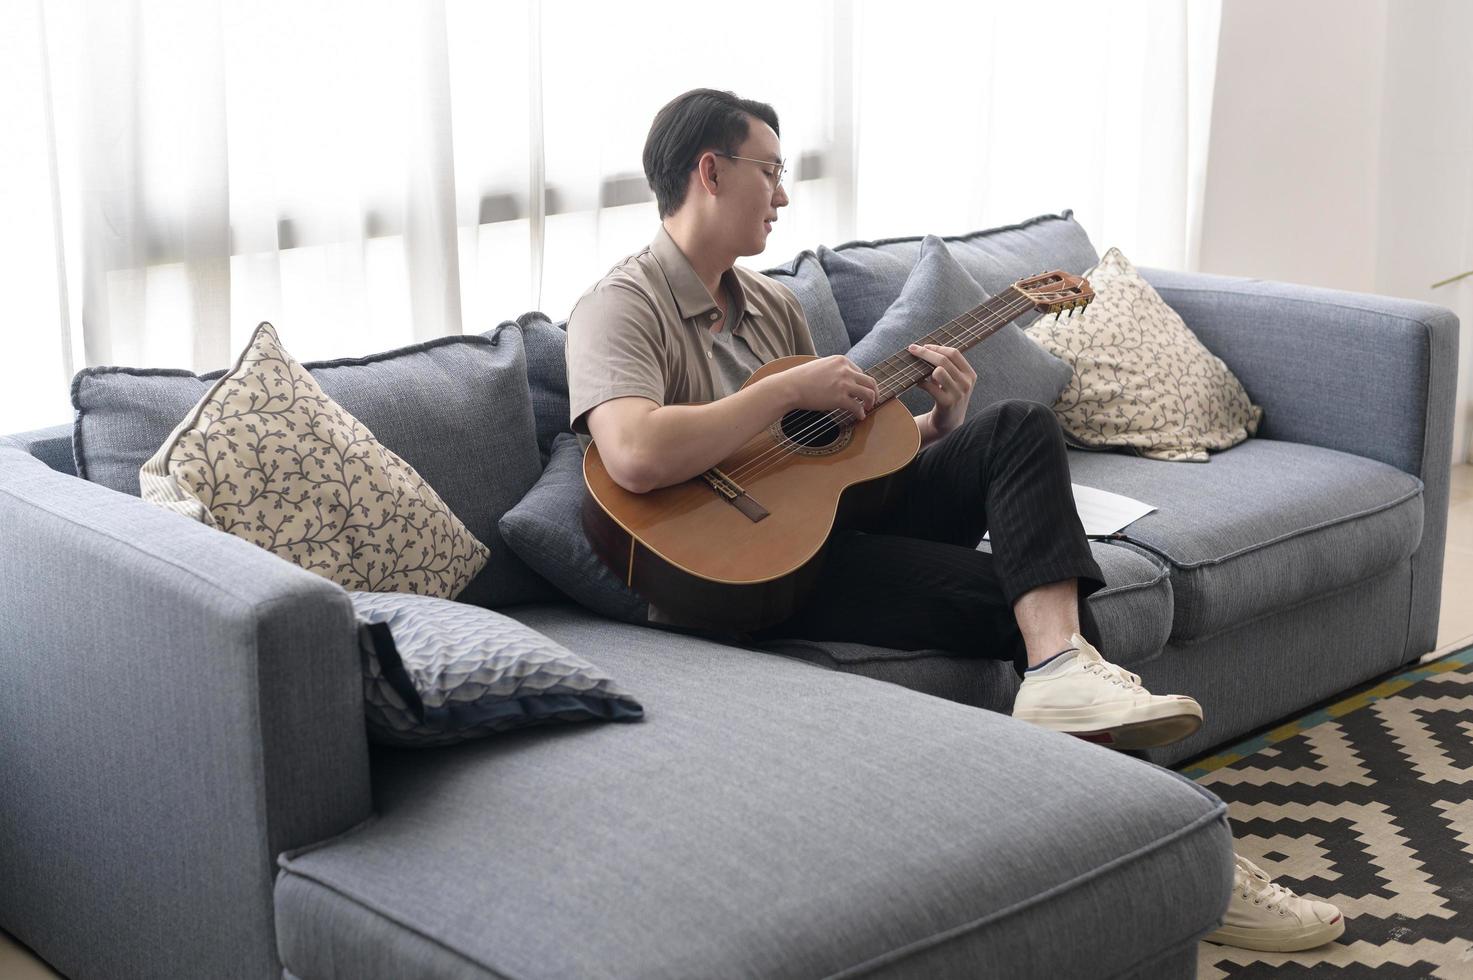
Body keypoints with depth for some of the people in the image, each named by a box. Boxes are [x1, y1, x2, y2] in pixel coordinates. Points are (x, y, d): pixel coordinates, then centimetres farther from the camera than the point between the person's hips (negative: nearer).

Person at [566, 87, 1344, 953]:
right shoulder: (624, 308, -9)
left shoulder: (773, 305, 18)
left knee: (1019, 428, -10)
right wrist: (794, 389, -20)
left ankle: (1067, 672, -31)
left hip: (832, 510, 8)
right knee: (1026, 597, -18)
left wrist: (939, 424, -1)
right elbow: (635, 457, -30)